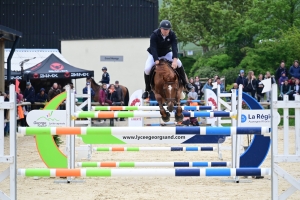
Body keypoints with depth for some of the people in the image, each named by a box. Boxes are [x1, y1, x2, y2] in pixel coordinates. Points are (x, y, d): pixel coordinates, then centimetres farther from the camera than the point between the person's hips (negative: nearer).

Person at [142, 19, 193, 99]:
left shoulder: (172, 35, -20)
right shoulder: (154, 35, -27)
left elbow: (174, 47, -29)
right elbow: (153, 48, -33)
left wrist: (175, 59, -46)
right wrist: (156, 61, -47)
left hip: (166, 53, 2)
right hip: (154, 55, -2)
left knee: (179, 63, -19)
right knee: (147, 69, -24)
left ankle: (185, 83, -2)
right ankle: (147, 89, -5)